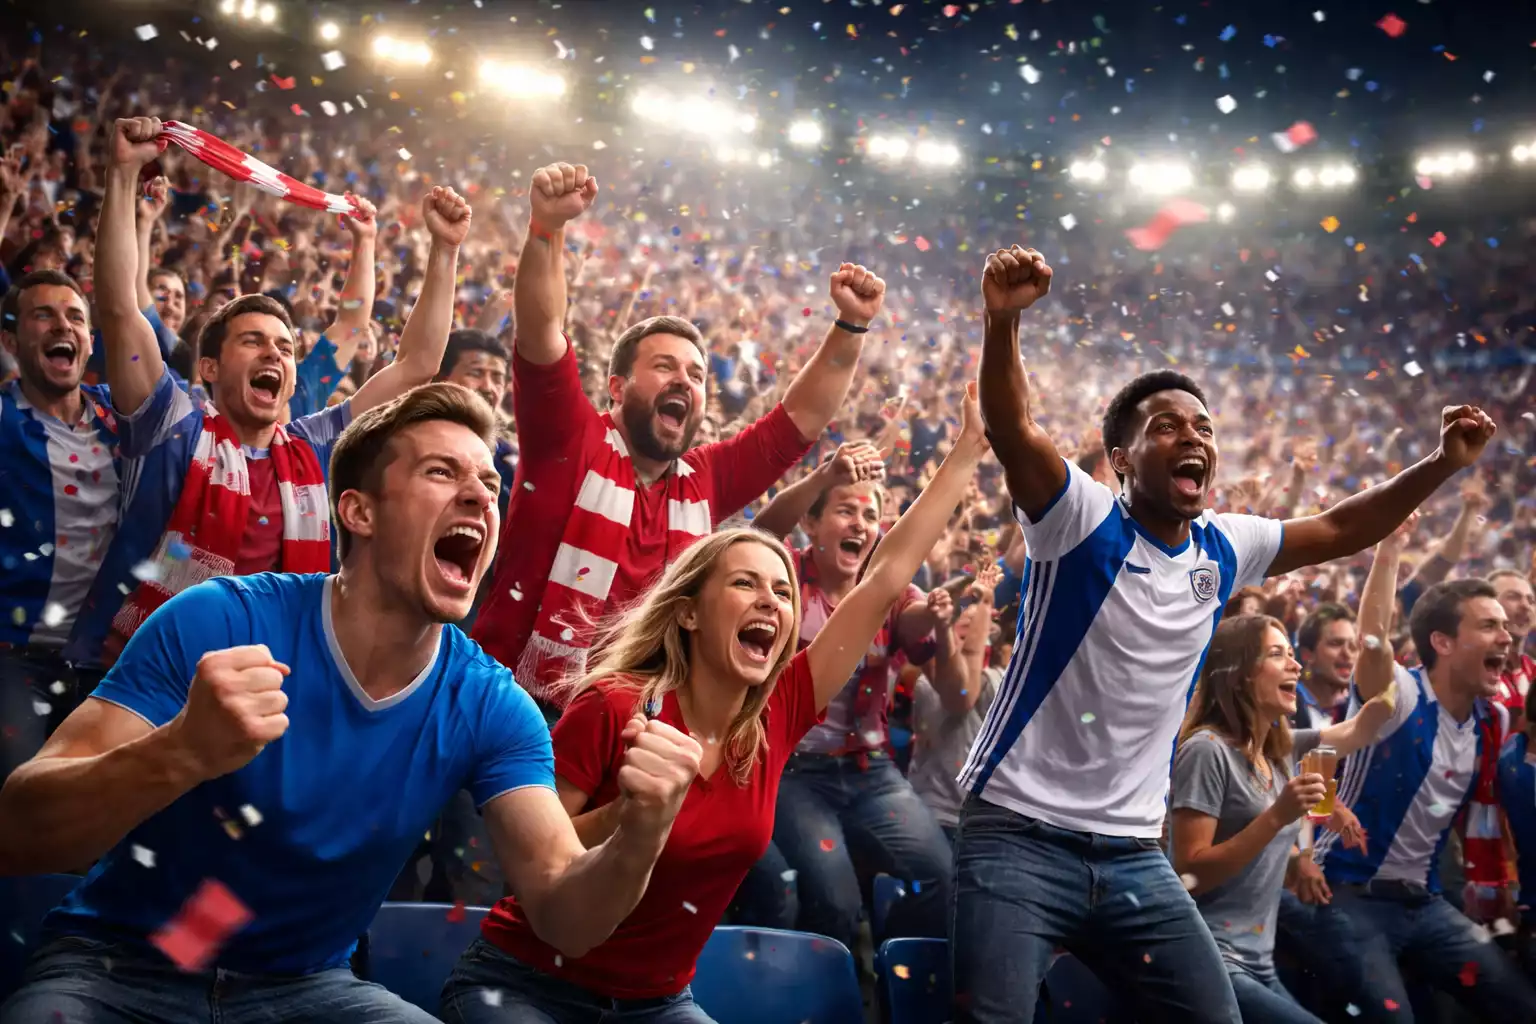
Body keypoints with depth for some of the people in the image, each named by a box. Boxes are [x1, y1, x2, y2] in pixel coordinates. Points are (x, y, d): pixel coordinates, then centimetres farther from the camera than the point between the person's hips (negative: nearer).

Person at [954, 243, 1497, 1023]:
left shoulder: (1222, 549, 7)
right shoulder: (1082, 520, -10)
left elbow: (1337, 533, 20)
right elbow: (1012, 431, -27)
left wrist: (1442, 464, 9)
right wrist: (1002, 320, -43)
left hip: (1133, 851, 6)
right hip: (1020, 833, -6)